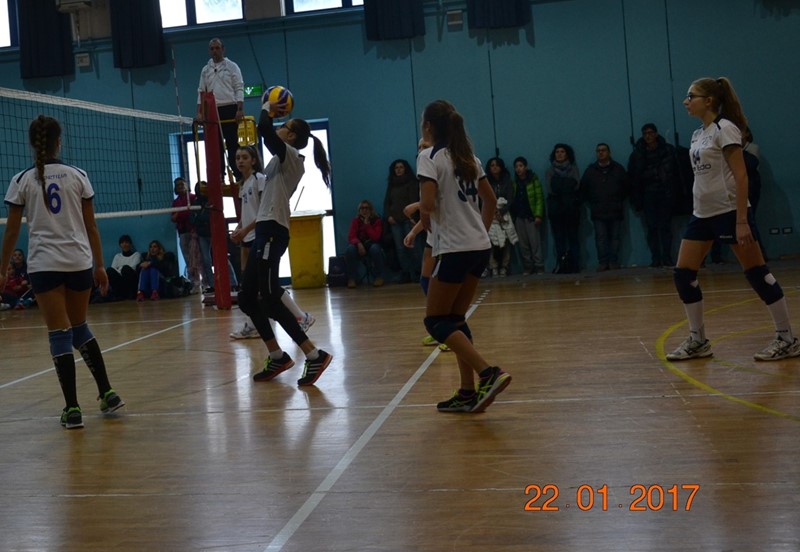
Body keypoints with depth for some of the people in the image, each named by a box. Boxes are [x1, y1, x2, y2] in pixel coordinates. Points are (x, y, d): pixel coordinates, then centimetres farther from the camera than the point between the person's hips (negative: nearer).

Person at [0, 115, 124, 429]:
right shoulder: (78, 176, 3)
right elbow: (91, 227, 4)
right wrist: (100, 265, 11)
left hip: (44, 264, -2)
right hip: (79, 261, 2)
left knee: (60, 333, 1)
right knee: (80, 328, 19)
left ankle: (73, 409, 0)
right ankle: (107, 393, 15)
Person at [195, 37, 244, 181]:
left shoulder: (231, 66, 4)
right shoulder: (205, 70, 15)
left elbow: (239, 89, -3)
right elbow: (201, 92, 13)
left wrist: (240, 110, -14)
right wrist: (199, 113, 3)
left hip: (229, 109, -4)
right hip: (212, 111, 4)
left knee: (232, 143, -6)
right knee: (216, 145, 2)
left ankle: (238, 175, -5)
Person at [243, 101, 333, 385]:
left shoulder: (290, 155, -8)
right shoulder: (283, 160, 18)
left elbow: (264, 129, -22)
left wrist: (266, 109, -5)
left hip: (272, 233, -10)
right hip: (266, 232, 10)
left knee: (270, 301, -13)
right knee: (247, 299, 11)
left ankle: (315, 355, -13)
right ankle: (277, 357, 16)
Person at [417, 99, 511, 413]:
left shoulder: (429, 157, -9)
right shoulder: (468, 157, 14)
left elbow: (428, 204, -20)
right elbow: (490, 199, 20)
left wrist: (425, 218, 1)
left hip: (453, 249, -8)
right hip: (480, 247, 8)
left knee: (436, 321, 2)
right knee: (455, 319, 15)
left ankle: (488, 373, -13)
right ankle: (468, 392, 12)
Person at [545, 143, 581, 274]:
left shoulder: (573, 169, 11)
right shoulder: (549, 171, 12)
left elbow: (576, 185, -5)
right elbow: (550, 189, -2)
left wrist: (558, 186, -8)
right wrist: (566, 186, -7)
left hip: (572, 208, -1)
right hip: (555, 209, 1)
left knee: (573, 237, -3)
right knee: (559, 239, -4)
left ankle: (574, 266, -3)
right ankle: (561, 265, -4)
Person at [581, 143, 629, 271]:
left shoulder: (618, 169, 5)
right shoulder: (590, 170, 6)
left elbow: (626, 187, 10)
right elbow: (583, 188, 10)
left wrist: (619, 201, 6)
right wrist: (592, 202, 7)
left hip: (615, 211, 0)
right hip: (598, 212, 0)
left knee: (615, 237, 1)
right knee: (600, 238, -3)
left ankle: (613, 262, 7)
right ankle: (602, 262, 0)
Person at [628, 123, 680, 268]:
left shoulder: (668, 150, 0)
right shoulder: (637, 154, 0)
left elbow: (676, 172, 2)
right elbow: (633, 178, 1)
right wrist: (637, 200, -3)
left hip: (666, 194, 0)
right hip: (648, 195, 0)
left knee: (666, 226, 2)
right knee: (652, 227, 0)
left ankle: (667, 258, 5)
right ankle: (656, 259, 2)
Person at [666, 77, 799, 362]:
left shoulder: (724, 129, -11)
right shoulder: (698, 135, 13)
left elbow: (740, 176, -17)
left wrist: (742, 221, -23)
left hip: (729, 211, -8)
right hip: (702, 213, 9)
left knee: (756, 273, -3)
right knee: (683, 274, 2)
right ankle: (698, 340, 11)